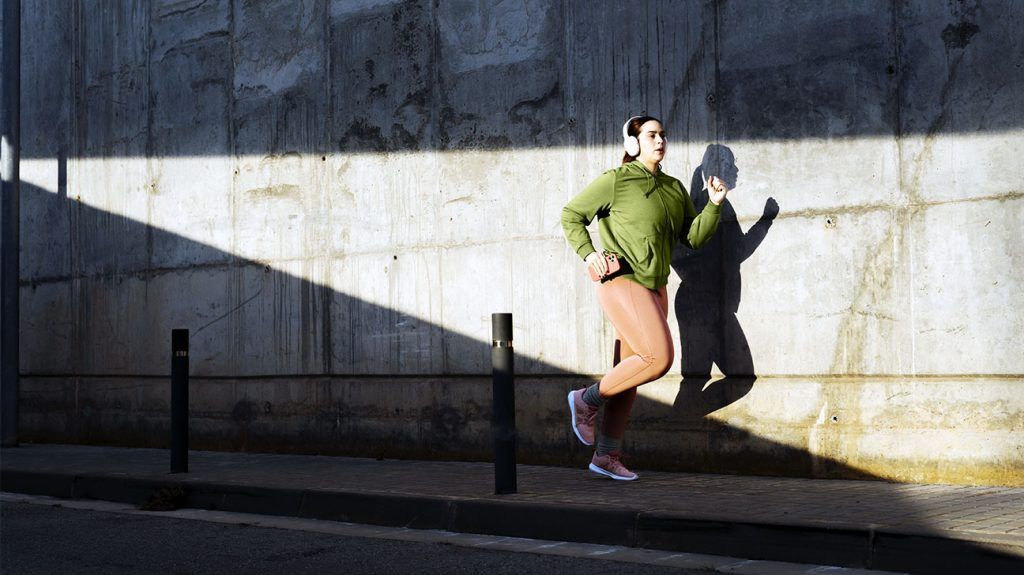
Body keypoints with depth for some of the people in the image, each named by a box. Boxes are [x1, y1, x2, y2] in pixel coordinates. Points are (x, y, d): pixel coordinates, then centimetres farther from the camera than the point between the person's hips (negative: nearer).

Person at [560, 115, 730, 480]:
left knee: (630, 372, 6)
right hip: (622, 282, -7)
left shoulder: (674, 188, 16)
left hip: (655, 288, 7)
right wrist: (588, 254, -11)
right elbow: (571, 215, 2)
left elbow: (694, 237, 14)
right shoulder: (615, 180, -3)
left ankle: (607, 456, 12)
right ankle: (587, 400, -1)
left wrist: (714, 205, -1)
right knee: (659, 357, -19)